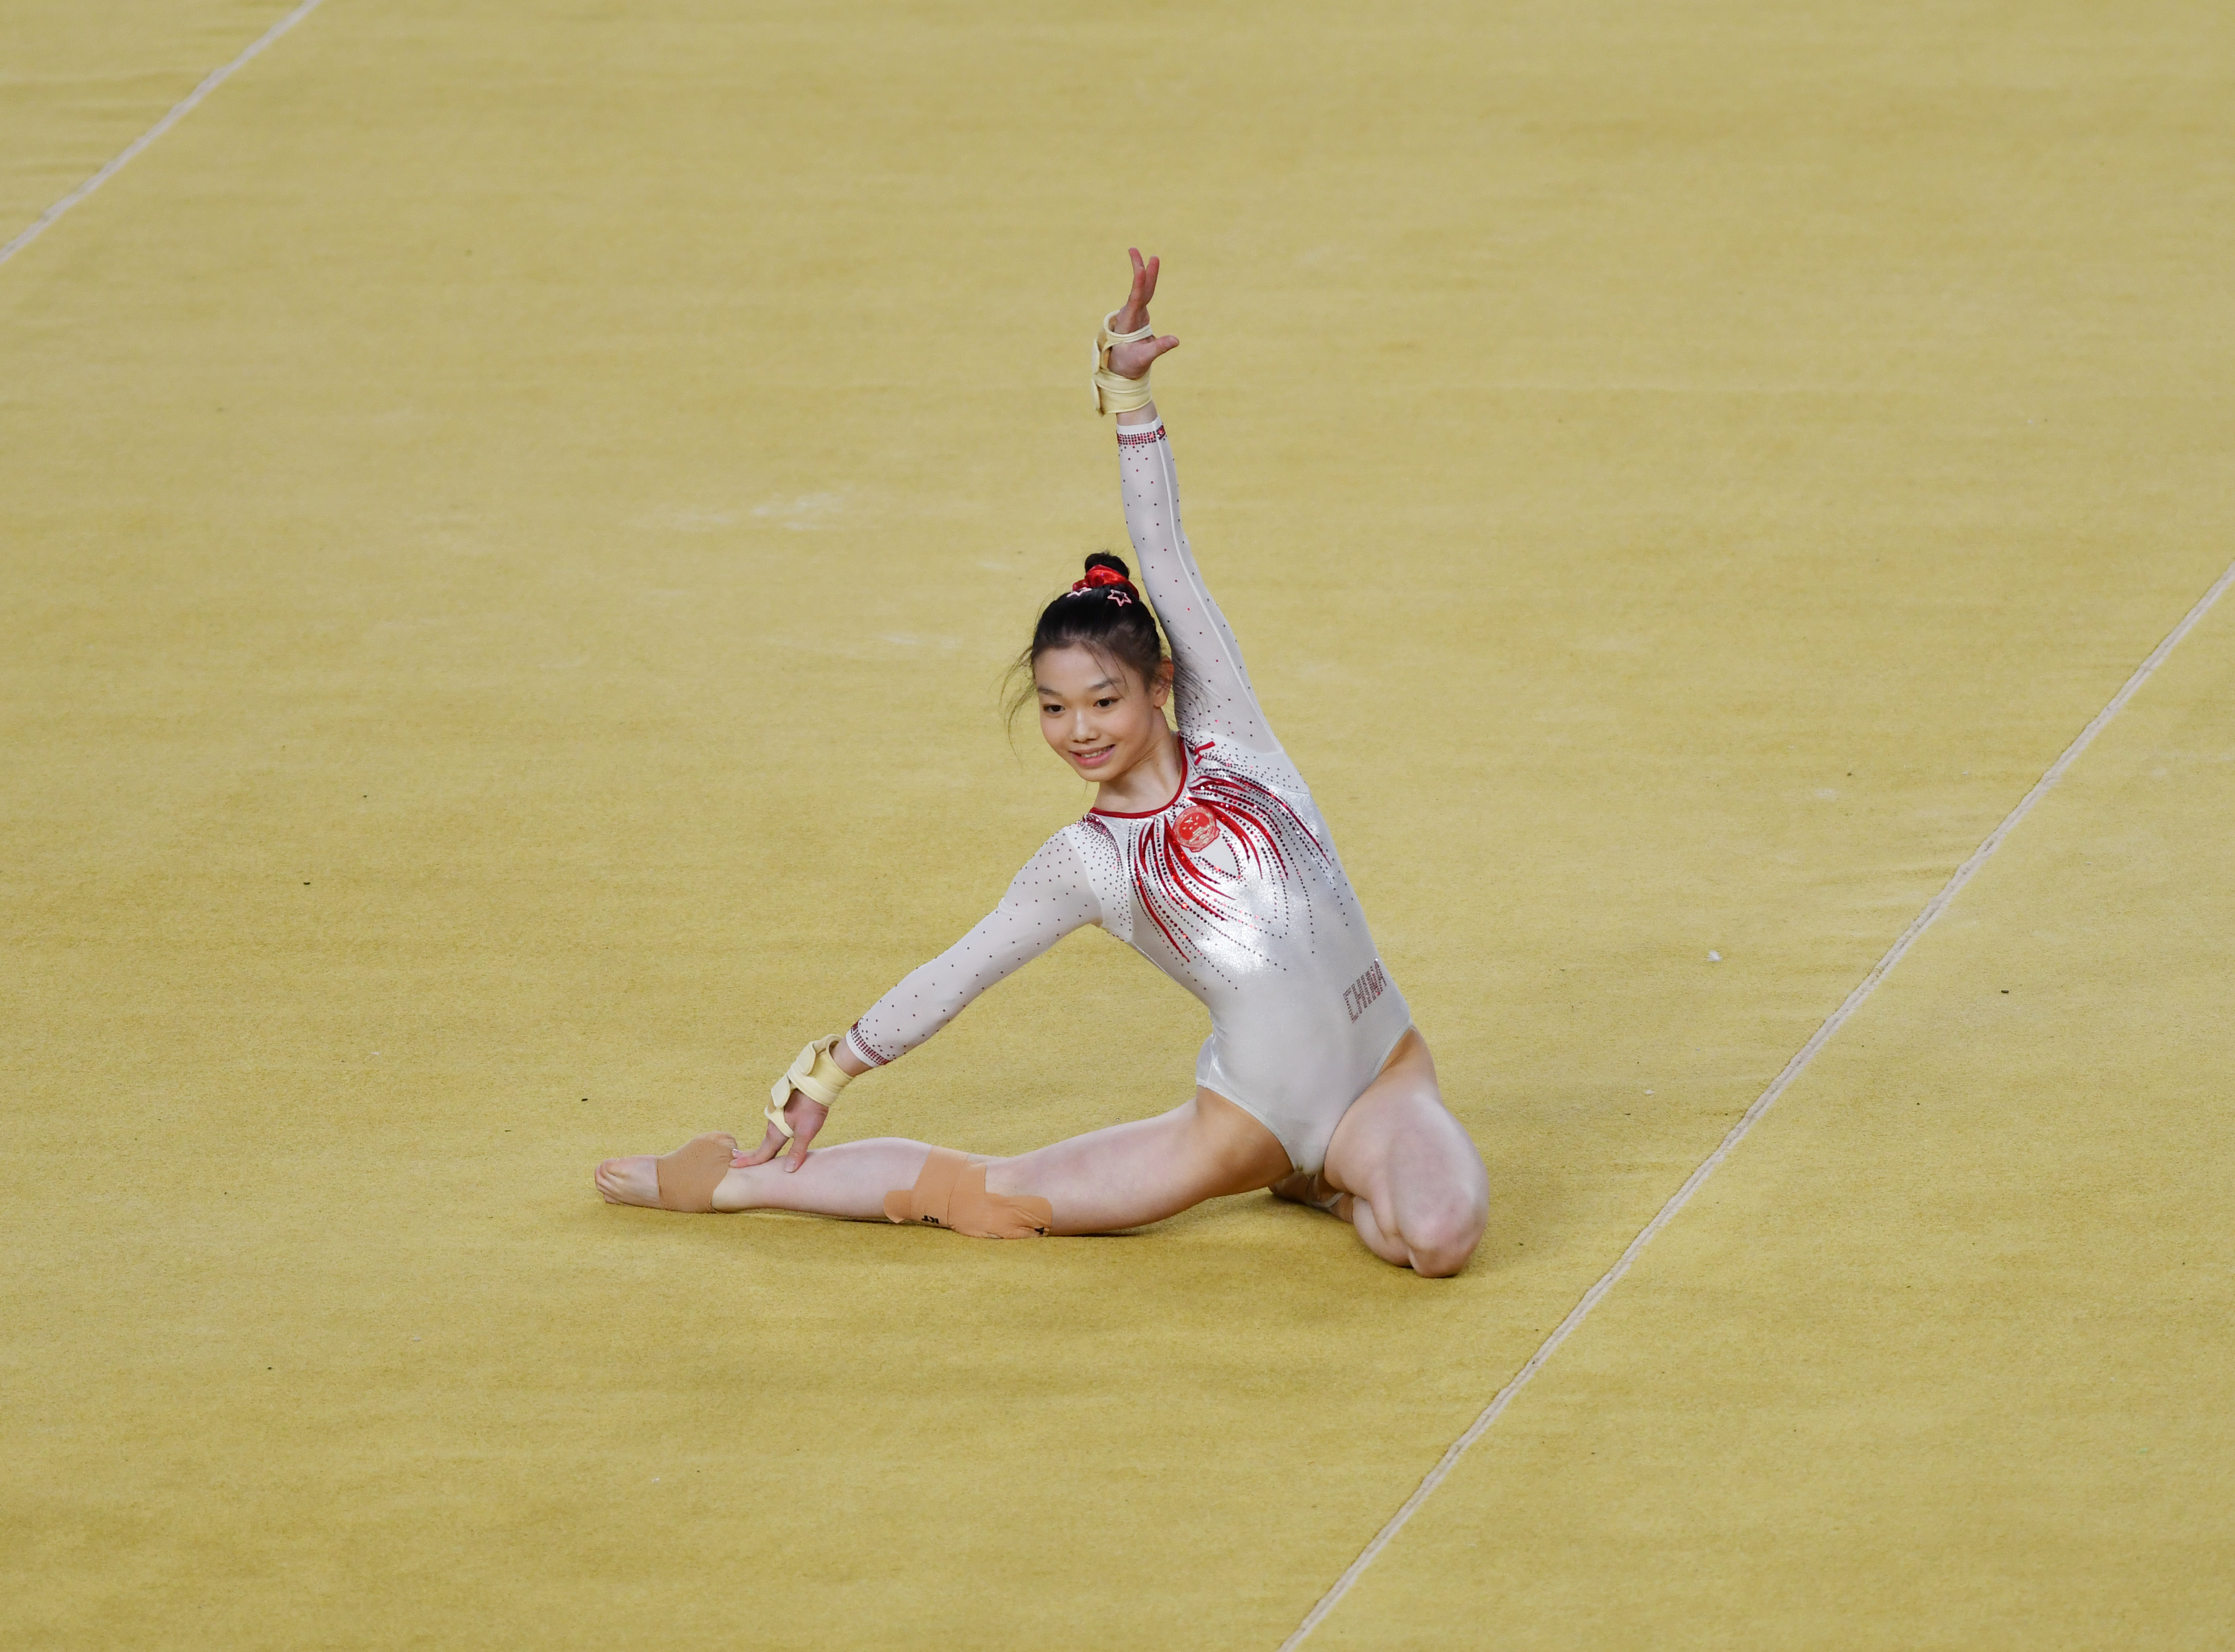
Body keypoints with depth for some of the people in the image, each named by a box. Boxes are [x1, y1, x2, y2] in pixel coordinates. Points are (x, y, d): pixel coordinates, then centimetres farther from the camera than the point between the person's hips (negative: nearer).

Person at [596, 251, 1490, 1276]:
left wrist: (1128, 395, 0)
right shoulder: (1087, 864, 1)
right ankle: (735, 1184, 21)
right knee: (975, 1197, -2)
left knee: (1442, 1238, -29)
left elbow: (1164, 559, 3)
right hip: (1247, 1115, 0)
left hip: (1382, 1080, 0)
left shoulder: (1228, 732, 3)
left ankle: (1329, 1181, 6)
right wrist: (826, 1078, 13)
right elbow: (953, 977, 11)